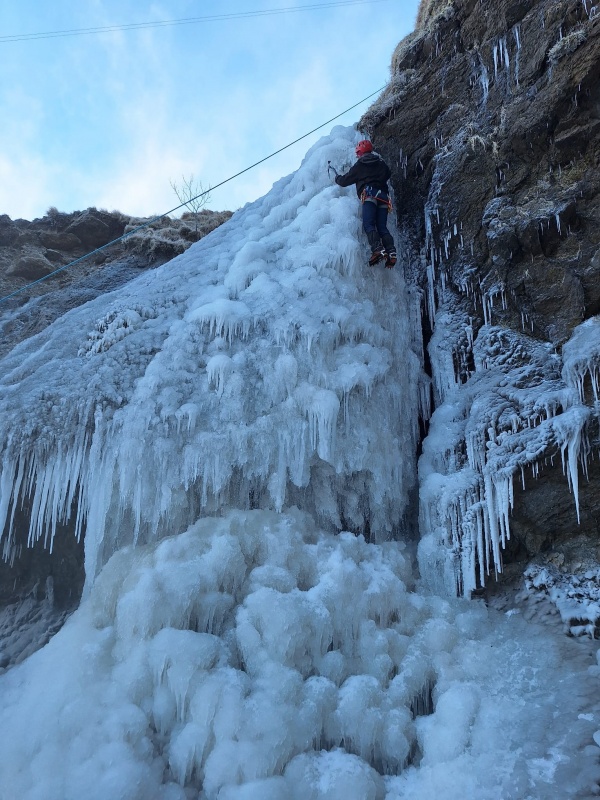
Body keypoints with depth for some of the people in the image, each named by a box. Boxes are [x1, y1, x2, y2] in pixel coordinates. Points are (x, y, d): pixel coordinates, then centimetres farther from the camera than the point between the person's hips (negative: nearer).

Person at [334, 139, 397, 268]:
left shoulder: (359, 166, 11)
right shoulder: (381, 163, 22)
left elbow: (345, 181, 19)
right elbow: (388, 175, 41)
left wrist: (337, 178, 39)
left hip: (369, 195, -5)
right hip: (384, 196, 5)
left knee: (369, 225, -15)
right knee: (382, 227, 2)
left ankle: (378, 249, -38)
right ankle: (391, 252, -18)